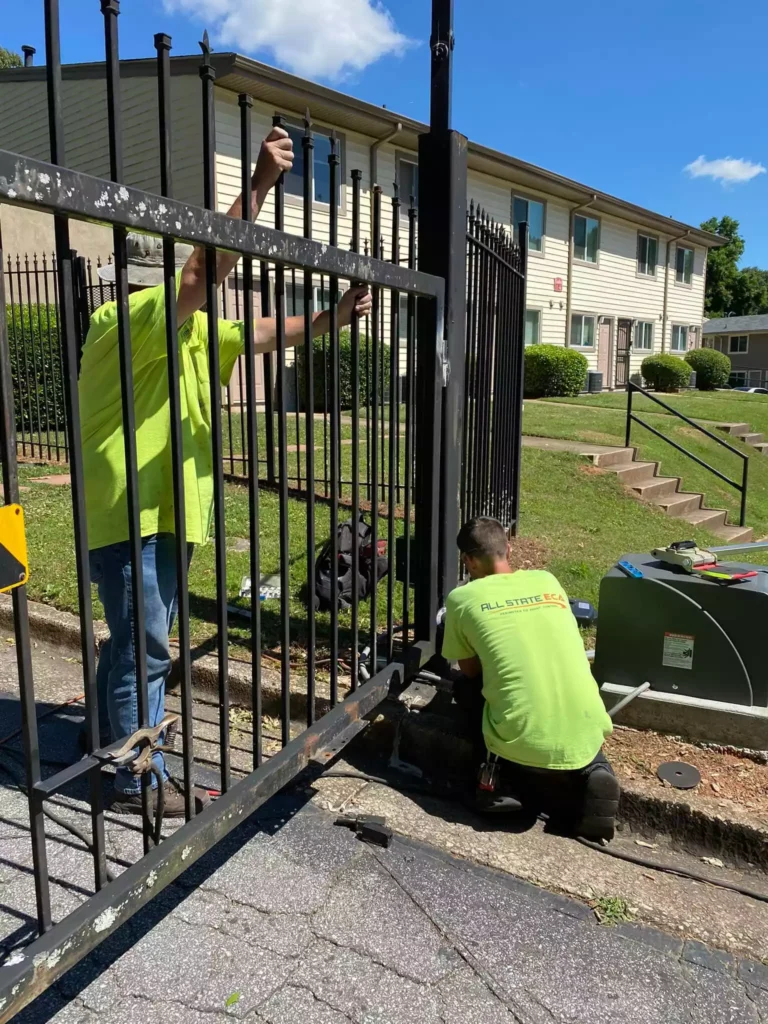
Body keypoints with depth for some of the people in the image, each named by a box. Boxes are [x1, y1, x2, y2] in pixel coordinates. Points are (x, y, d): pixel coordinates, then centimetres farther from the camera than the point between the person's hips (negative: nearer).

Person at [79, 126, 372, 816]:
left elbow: (262, 334, 14)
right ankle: (141, 782, 13)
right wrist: (260, 184, -30)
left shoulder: (188, 332, 13)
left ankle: (115, 741, 38)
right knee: (145, 648, -2)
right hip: (130, 514, -10)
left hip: (161, 512, 10)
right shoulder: (128, 320, -15)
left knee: (137, 641, 20)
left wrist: (331, 319, 6)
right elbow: (205, 270, -29)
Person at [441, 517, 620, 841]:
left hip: (523, 747, -2)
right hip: (586, 738, 3)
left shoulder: (462, 598, 1)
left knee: (465, 688, 24)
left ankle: (508, 779, 7)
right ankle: (591, 773, 6)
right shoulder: (548, 581, 12)